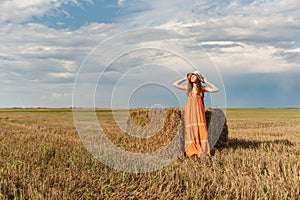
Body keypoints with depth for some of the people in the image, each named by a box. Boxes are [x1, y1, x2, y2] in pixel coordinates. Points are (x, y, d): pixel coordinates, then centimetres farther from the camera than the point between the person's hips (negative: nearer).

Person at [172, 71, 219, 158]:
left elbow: (216, 89, -1)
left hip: (199, 111, -1)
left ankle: (202, 152, -5)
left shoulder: (202, 88, 5)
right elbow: (175, 84, 11)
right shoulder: (188, 87, 11)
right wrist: (185, 79, 14)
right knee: (190, 131, -1)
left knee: (201, 131, -7)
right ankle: (192, 152, 2)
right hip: (190, 111, 2)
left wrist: (206, 82, 4)